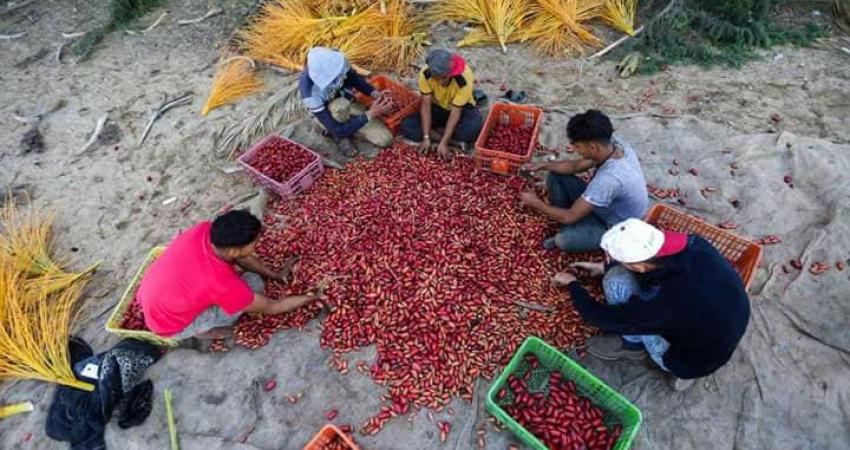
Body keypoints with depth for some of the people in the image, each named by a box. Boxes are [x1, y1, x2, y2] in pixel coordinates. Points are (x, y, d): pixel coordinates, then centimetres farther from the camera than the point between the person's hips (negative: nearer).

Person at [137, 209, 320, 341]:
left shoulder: (205, 229, -22)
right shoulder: (223, 284, -37)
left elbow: (240, 256, -1)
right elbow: (271, 307, -20)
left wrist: (275, 275, 4)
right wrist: (311, 298, -9)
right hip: (169, 324, -6)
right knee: (254, 283, -16)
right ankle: (202, 329, 3)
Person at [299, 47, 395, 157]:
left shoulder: (334, 61, -30)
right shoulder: (310, 93, -40)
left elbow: (354, 77, -6)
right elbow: (337, 131, -37)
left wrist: (375, 93, -23)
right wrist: (370, 114, -40)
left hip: (349, 105, 5)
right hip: (326, 114, -4)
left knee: (385, 140, -9)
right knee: (341, 105, -42)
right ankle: (340, 135, -10)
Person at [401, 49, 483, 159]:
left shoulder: (464, 79, -33)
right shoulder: (425, 74, -25)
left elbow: (455, 112, -29)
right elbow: (426, 105, -20)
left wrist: (444, 142, -32)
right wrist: (426, 137, -26)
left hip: (461, 108, -4)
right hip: (437, 107, 4)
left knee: (475, 127, -38)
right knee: (407, 126, -20)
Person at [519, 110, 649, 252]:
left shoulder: (608, 178, -42)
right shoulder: (613, 143, -17)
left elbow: (569, 216, -32)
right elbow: (577, 166, 1)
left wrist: (536, 203, -18)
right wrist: (542, 165, -10)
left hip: (616, 228, -8)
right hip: (608, 205, 8)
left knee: (562, 240, -33)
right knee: (555, 176, -1)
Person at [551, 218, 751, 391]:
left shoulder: (665, 304, -40)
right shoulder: (694, 244, -25)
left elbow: (602, 318, -21)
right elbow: (646, 254, 0)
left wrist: (572, 284, -5)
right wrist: (604, 267, 7)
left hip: (696, 360, -6)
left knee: (616, 282, -21)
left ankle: (633, 344, 6)